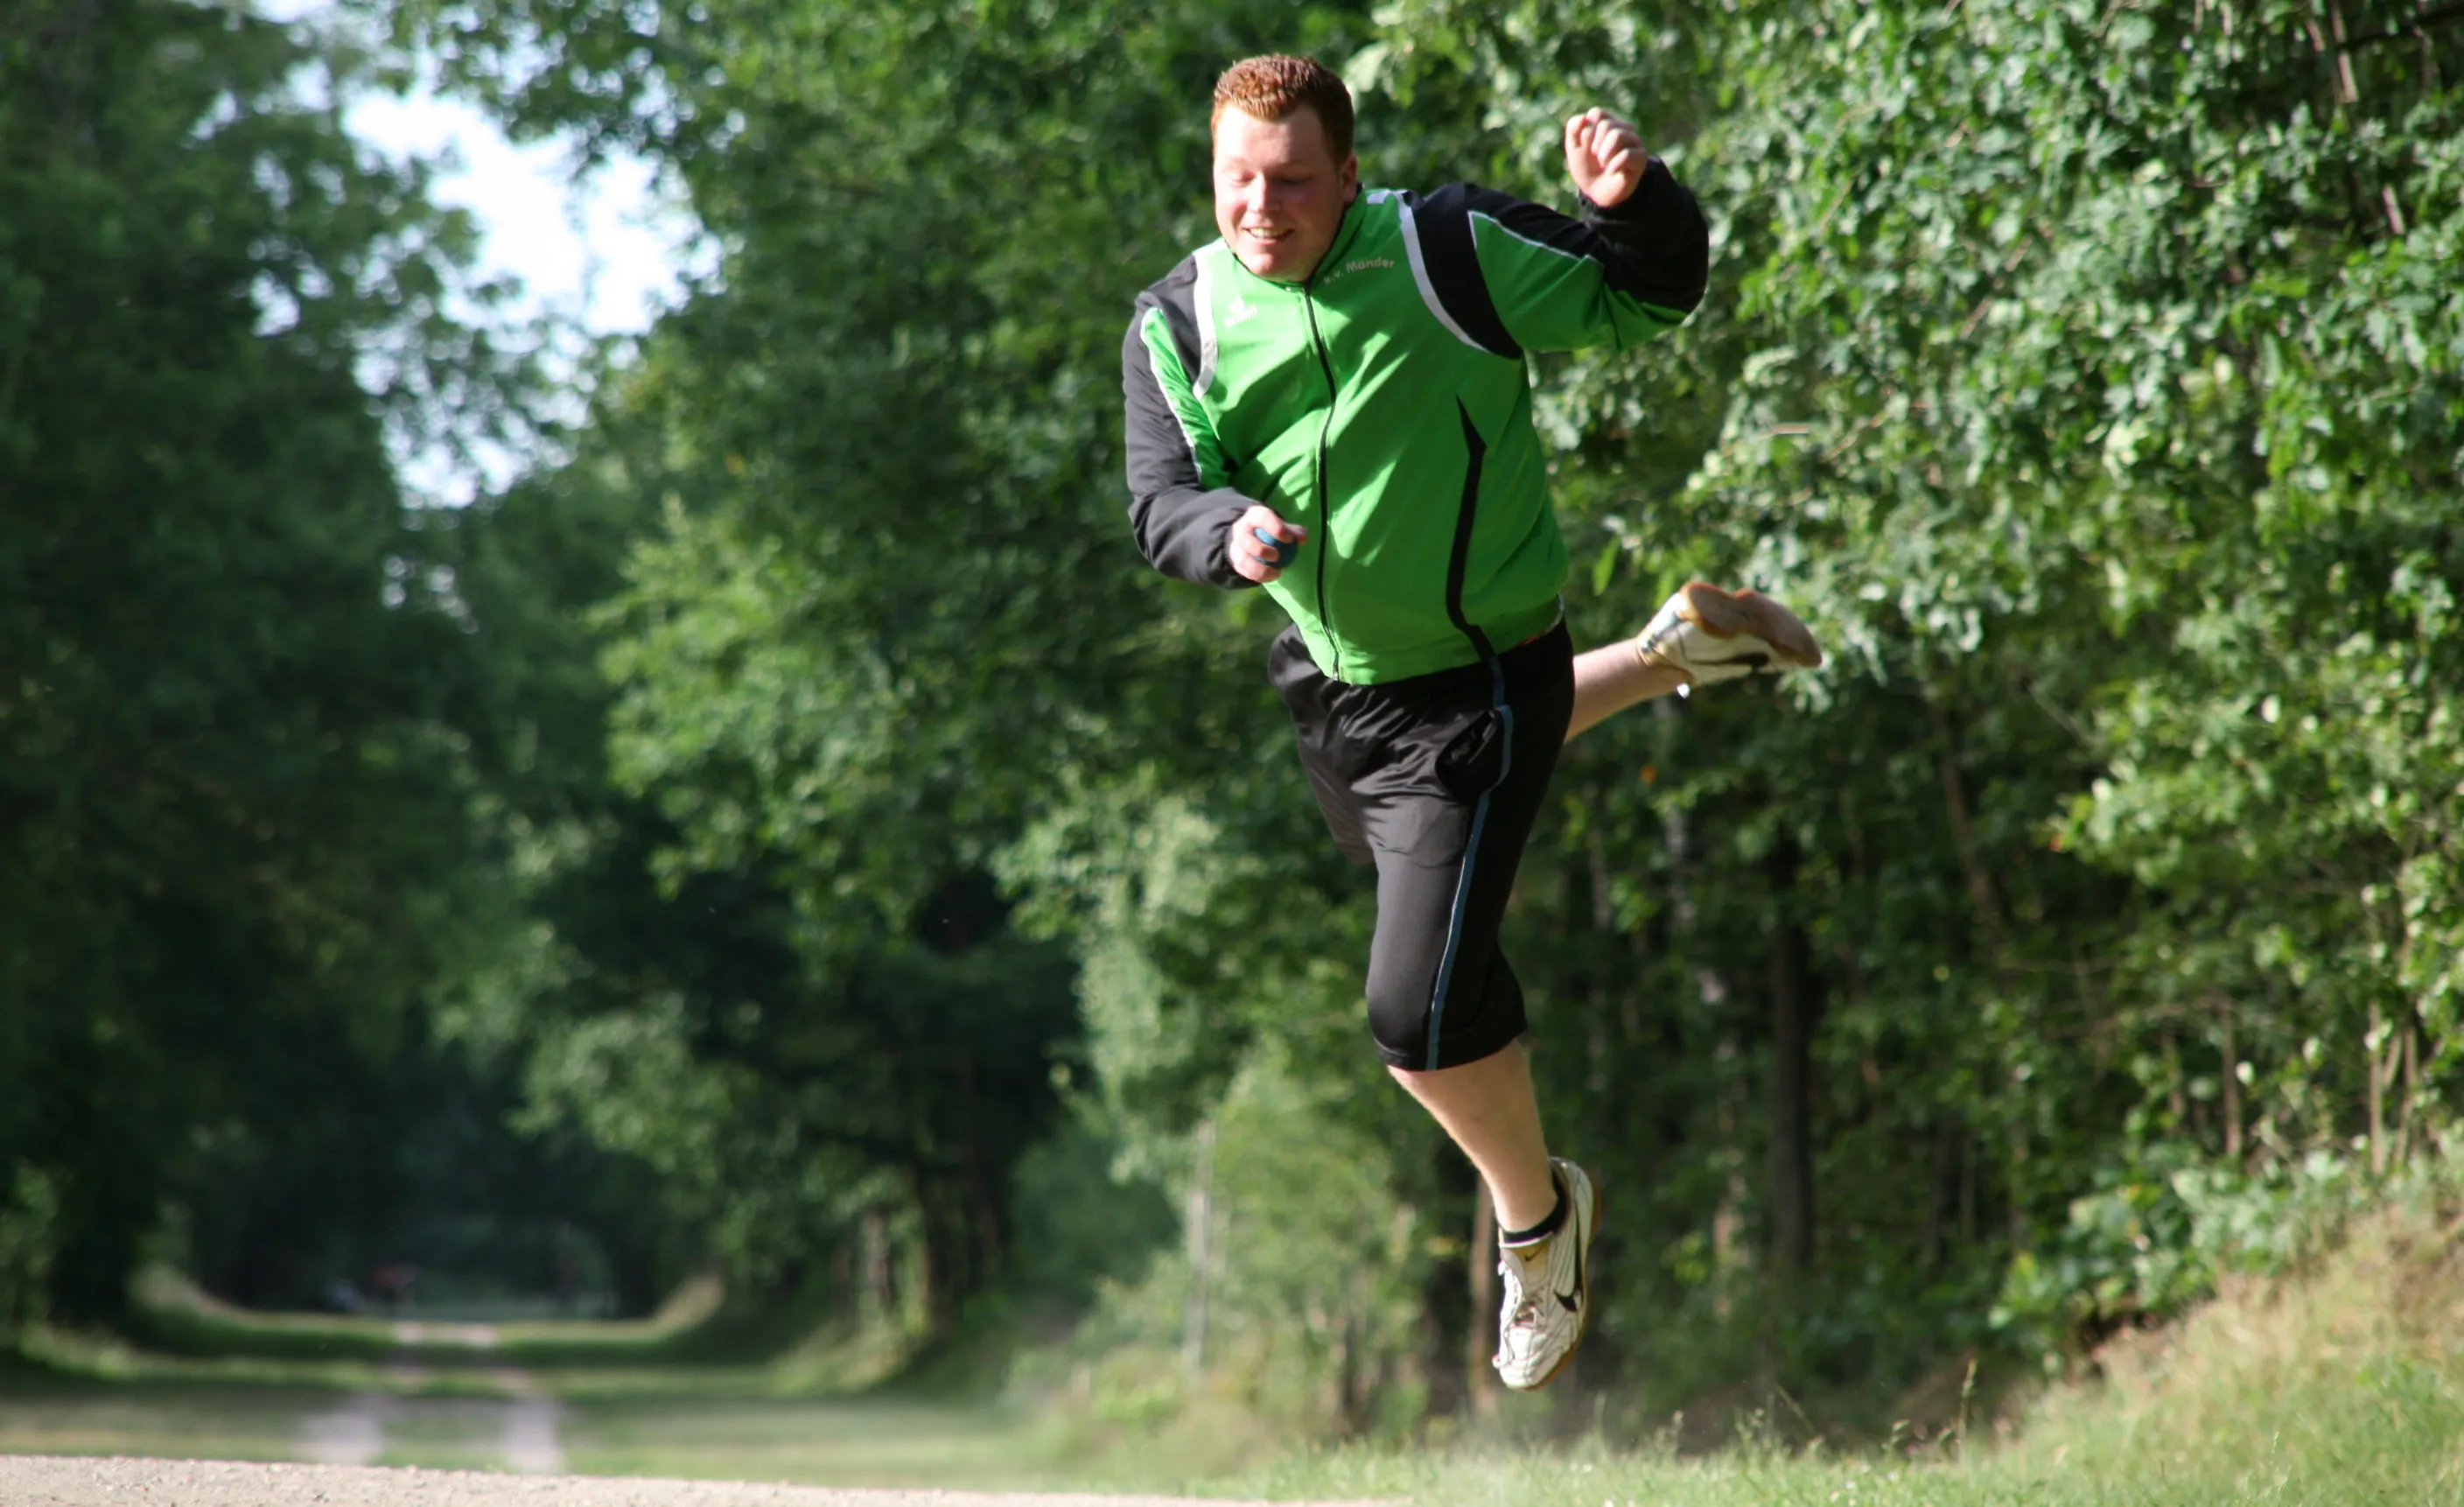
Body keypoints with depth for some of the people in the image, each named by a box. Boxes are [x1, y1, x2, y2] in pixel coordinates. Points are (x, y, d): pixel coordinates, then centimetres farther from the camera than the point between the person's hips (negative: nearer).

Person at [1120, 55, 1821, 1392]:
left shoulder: (1449, 253, -19)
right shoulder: (1179, 323, -8)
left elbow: (1652, 298, -9)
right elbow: (1162, 504, -14)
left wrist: (1632, 208, -30)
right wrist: (1231, 531, -37)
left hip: (1473, 694, -6)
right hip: (1328, 677, 7)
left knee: (1422, 1013, -12)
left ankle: (1538, 1213, 18)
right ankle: (1671, 653, 49)